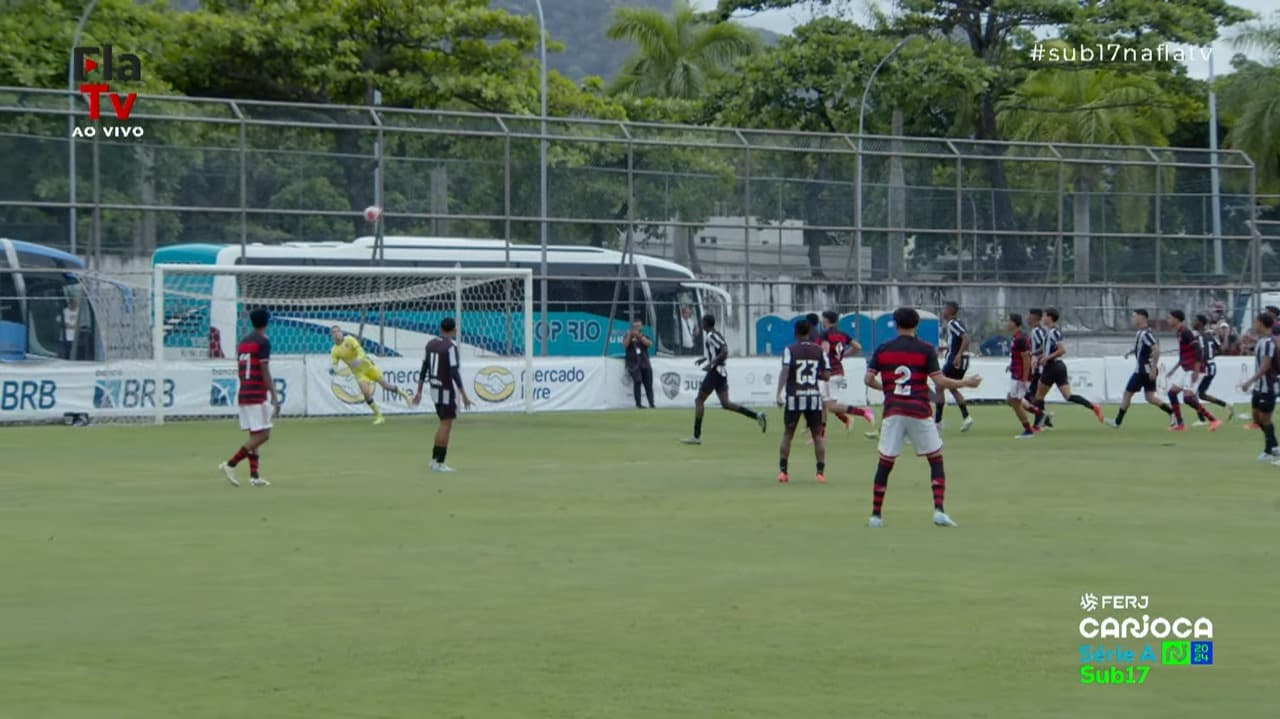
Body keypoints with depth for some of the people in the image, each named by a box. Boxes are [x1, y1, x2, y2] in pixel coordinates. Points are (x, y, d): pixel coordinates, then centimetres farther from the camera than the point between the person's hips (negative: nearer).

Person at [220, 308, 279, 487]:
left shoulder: (243, 342, 14)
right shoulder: (263, 342, -9)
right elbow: (265, 371, -15)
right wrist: (274, 396, -17)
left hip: (242, 394, 8)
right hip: (257, 395, -8)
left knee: (254, 436, 10)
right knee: (262, 435, -7)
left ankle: (254, 476, 4)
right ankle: (230, 464, -16)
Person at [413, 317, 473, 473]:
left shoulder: (431, 344, 6)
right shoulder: (451, 346, -16)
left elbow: (424, 368, 9)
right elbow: (454, 372, -21)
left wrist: (419, 391, 15)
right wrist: (464, 396, -19)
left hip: (435, 389, 7)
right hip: (448, 391, -7)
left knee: (444, 424, 17)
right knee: (446, 425, -2)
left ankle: (434, 460, 16)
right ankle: (440, 463, -2)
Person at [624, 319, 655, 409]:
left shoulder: (643, 336, 14)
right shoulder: (627, 336, 10)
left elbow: (649, 343, -6)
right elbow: (625, 345, -7)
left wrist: (639, 336, -16)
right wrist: (630, 335, -15)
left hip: (645, 363, 3)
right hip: (633, 363, -3)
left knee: (648, 384, 0)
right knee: (637, 381, -22)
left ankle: (651, 404, 3)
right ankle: (638, 404, -21)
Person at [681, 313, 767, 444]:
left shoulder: (711, 336, -14)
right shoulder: (711, 335, 15)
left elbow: (724, 351, -25)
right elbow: (722, 351, 27)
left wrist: (711, 363, -25)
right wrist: (705, 358, 26)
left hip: (714, 371, -9)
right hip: (721, 371, 9)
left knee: (699, 401, 0)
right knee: (725, 403, 6)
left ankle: (696, 436, 0)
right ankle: (757, 415, -5)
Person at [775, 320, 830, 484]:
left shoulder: (790, 350, -3)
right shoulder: (819, 351, 4)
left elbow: (785, 371, -15)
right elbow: (826, 375, 4)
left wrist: (779, 393, -17)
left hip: (794, 397, -1)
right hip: (814, 396, 1)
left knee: (787, 434, 10)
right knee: (818, 435, 8)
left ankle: (782, 471, 6)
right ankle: (821, 472, 1)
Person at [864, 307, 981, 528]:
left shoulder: (883, 349, 6)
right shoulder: (926, 350, -1)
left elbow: (869, 379, 3)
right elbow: (940, 381, -7)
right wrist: (967, 383, 6)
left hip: (893, 412, 2)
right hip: (920, 413, -2)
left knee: (885, 463, 8)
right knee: (936, 460, 8)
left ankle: (876, 515, 7)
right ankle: (939, 510, -6)